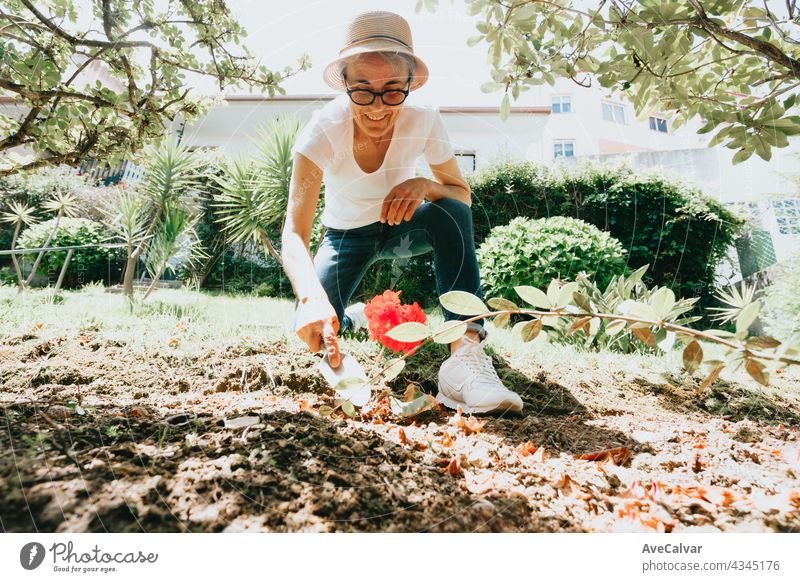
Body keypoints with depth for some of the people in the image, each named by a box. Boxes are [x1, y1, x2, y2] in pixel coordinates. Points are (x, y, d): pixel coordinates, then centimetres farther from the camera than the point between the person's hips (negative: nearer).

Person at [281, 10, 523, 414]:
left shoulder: (424, 121, -23)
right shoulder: (324, 130, -29)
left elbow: (462, 195, -12)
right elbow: (294, 233, -37)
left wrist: (425, 186, -36)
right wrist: (311, 298, -58)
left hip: (401, 227, 0)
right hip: (346, 235, 0)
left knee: (451, 213, -31)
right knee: (312, 328, -17)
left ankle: (466, 352, -39)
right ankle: (357, 316, 20)